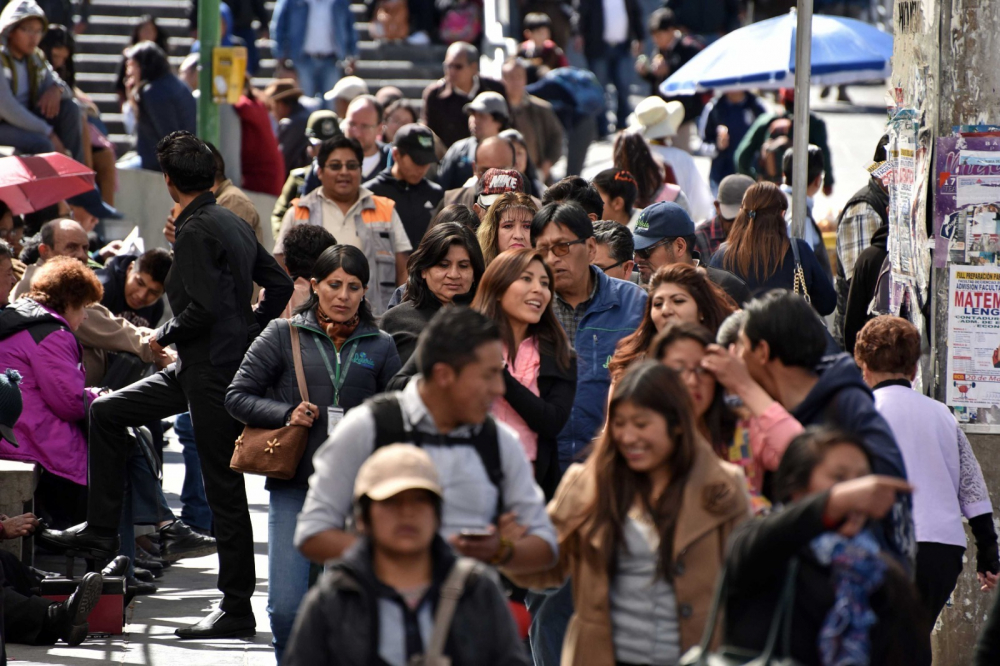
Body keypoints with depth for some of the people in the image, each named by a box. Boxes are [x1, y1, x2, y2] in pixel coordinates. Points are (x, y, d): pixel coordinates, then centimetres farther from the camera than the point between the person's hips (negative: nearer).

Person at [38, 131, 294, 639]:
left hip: (214, 371, -10)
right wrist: (252, 331, 18)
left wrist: (164, 336, -7)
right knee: (106, 412, 17)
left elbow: (205, 306, -24)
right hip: (197, 369, 10)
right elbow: (279, 286, 16)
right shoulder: (234, 224, 12)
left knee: (223, 487, -5)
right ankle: (101, 531, 20)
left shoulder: (195, 230, -15)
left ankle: (237, 610, 0)